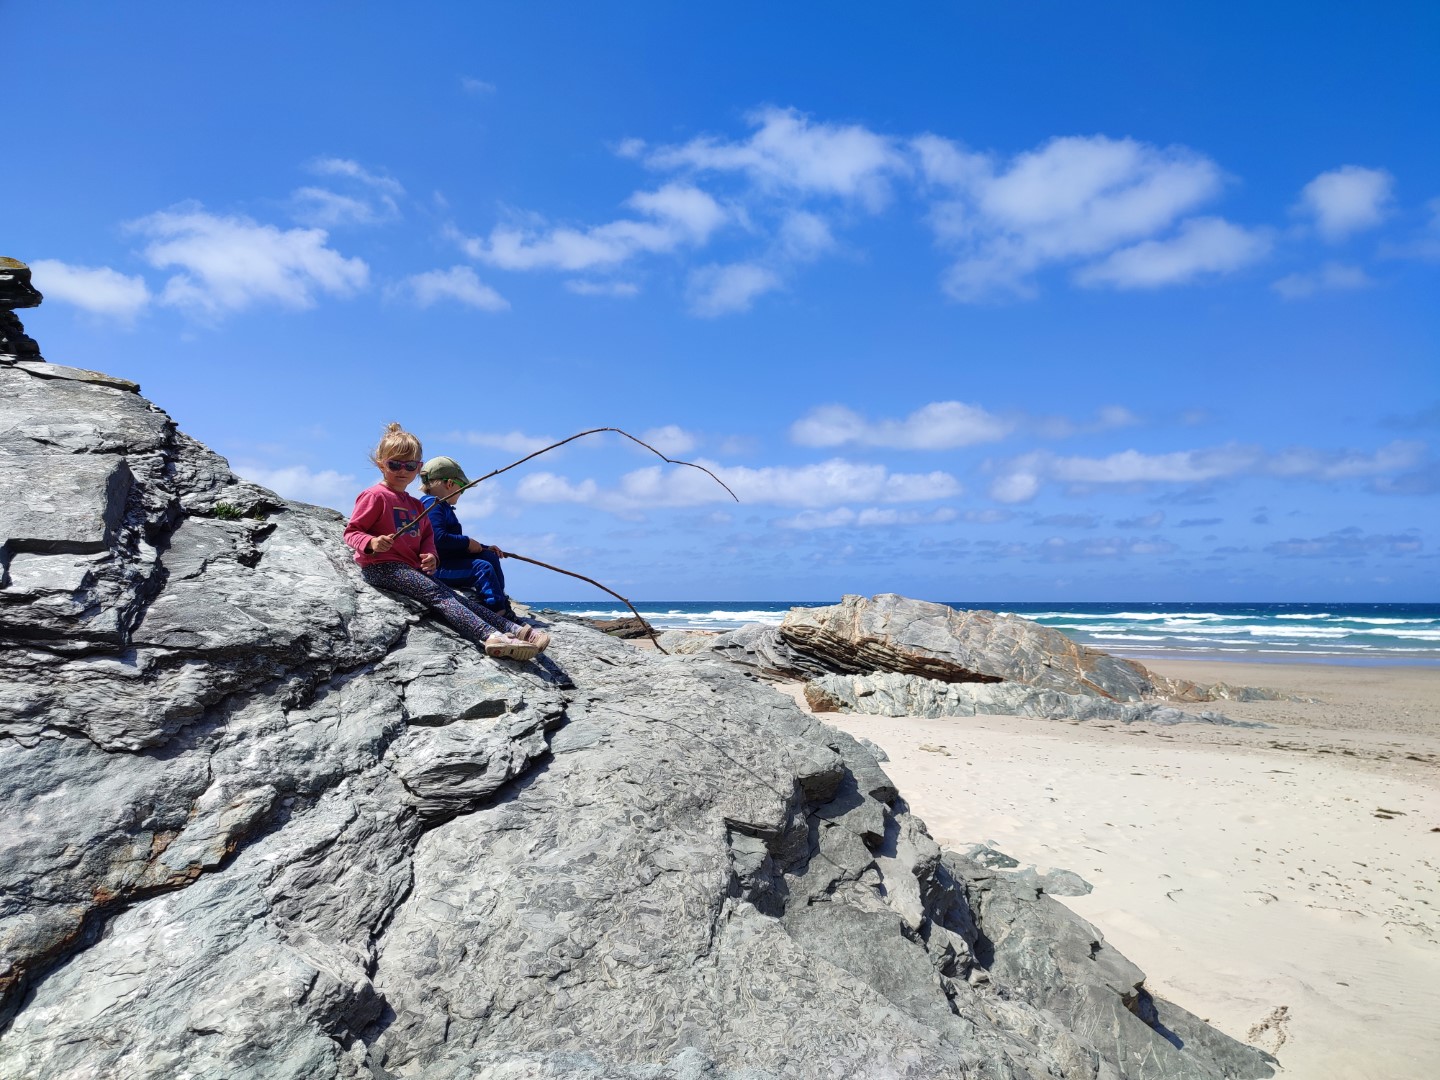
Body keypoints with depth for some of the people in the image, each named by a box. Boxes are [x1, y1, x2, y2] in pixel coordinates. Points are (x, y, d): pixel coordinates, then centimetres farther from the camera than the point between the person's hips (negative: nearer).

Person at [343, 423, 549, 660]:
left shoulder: (415, 505, 22)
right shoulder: (374, 496, -3)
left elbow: (427, 536, 25)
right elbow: (352, 532, -5)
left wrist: (429, 554, 2)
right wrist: (372, 543, -27)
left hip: (412, 568, 8)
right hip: (381, 567, -8)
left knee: (453, 596, -9)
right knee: (436, 594, -25)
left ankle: (513, 629, -22)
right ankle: (490, 636, -42)